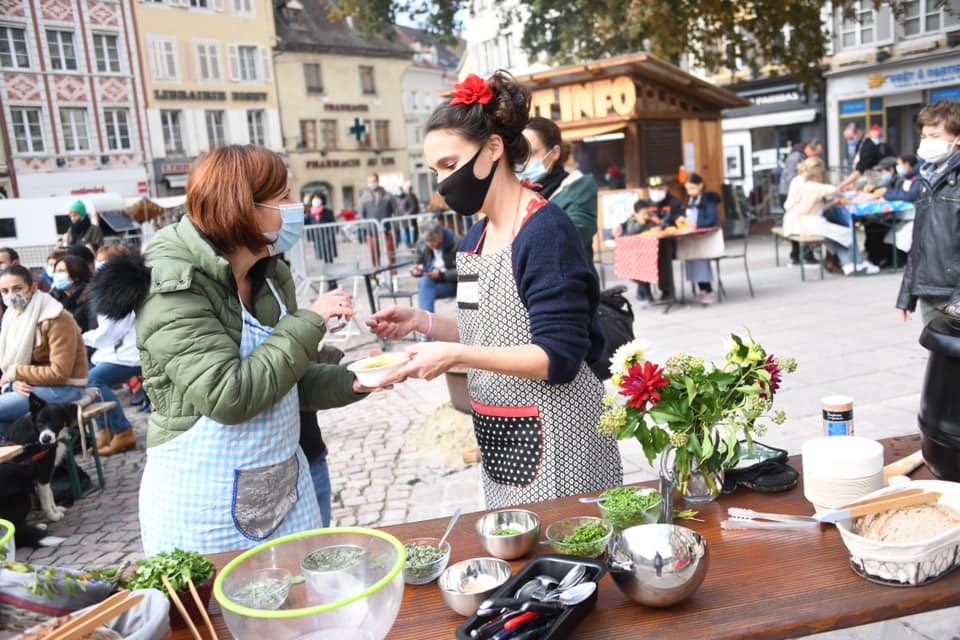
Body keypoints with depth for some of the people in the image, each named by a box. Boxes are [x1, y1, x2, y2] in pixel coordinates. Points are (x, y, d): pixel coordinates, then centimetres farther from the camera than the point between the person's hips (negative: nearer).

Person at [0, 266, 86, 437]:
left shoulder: (57, 320, -18)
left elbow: (59, 373, -20)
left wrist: (16, 373, -15)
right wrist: (15, 382, -13)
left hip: (63, 388, -8)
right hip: (32, 384, 8)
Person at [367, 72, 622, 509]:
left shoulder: (545, 229, -16)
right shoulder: (477, 235, 8)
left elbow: (559, 358, -20)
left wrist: (455, 355, -24)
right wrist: (422, 321, 0)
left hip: (552, 435, -8)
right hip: (498, 437, 8)